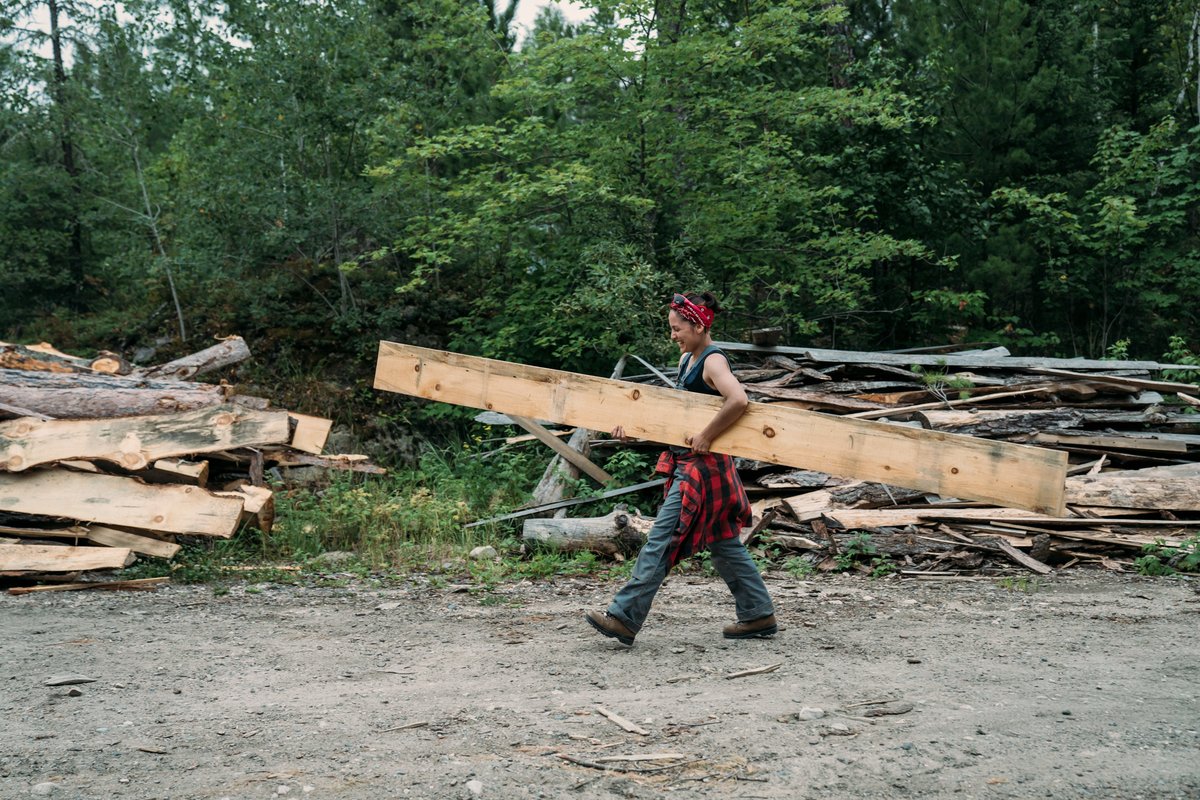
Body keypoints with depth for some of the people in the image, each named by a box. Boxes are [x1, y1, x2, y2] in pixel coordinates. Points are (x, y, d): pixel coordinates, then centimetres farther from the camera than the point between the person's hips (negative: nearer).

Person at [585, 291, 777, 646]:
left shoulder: (713, 361, -15)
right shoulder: (687, 358, 14)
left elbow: (738, 400, -32)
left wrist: (707, 436, -27)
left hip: (703, 465, -10)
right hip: (686, 463, 10)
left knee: (662, 539, -10)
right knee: (722, 541, 14)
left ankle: (624, 617, -7)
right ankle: (758, 614, 22)